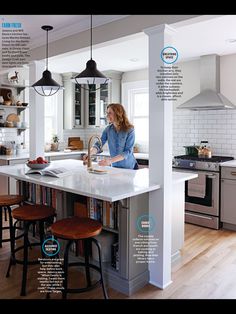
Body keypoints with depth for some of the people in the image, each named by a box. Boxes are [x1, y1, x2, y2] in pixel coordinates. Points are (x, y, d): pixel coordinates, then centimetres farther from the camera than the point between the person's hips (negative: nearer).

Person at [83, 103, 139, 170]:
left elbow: (128, 152, -21)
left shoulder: (129, 130, -16)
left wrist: (111, 160, -33)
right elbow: (99, 144, -12)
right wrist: (89, 153, -32)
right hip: (114, 167, 3)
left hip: (129, 168, -3)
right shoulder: (108, 129, -3)